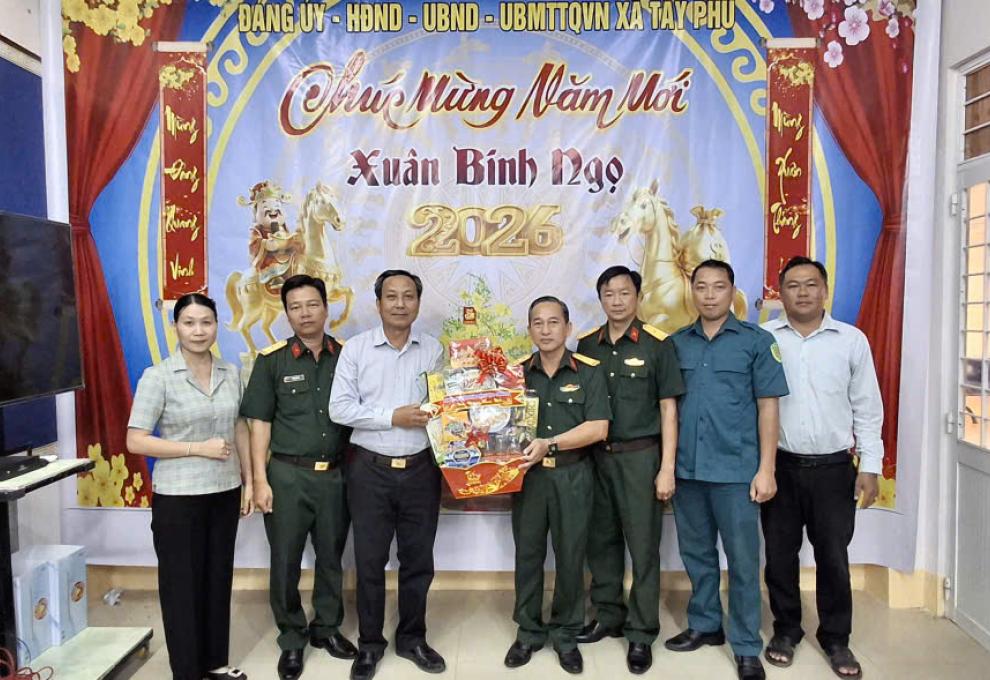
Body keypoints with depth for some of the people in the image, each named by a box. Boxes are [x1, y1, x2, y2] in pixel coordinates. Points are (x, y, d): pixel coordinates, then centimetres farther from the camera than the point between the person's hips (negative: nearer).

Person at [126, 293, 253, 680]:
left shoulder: (230, 374, 3)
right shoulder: (157, 377, -11)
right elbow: (135, 441, -13)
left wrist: (249, 481, 9)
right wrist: (198, 448, -18)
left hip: (225, 492, 5)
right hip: (178, 498, -4)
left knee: (218, 579, 15)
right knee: (182, 585, 8)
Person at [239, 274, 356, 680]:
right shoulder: (271, 361, -3)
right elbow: (260, 422, -2)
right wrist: (260, 479, -8)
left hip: (336, 475, 2)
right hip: (288, 475, -2)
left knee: (331, 557, 14)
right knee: (285, 561, 8)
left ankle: (327, 628, 33)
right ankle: (292, 639, 26)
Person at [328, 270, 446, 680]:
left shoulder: (434, 350, 4)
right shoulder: (356, 348, -4)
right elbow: (339, 408, -9)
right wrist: (393, 417, -16)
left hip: (421, 469, 2)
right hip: (371, 470, -2)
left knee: (418, 559, 12)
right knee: (369, 561, 9)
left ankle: (412, 638, 31)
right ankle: (370, 643, 28)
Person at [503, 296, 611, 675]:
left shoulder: (588, 372, -3)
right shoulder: (517, 372, 5)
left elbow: (598, 428, -11)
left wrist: (549, 444, -17)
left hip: (572, 477, -2)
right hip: (528, 475, 2)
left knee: (570, 557, 8)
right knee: (527, 555, 10)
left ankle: (566, 635, 25)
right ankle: (528, 632, 26)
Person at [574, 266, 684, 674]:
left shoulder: (657, 345, -5)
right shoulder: (587, 345, 7)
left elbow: (668, 409, -4)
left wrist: (667, 468, -8)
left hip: (640, 456, -4)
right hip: (595, 455, 4)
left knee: (642, 545, 3)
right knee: (601, 540, 13)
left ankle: (641, 633, 16)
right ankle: (608, 616, 29)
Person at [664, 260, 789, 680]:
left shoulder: (756, 341, -2)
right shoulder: (676, 344, 6)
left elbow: (767, 406, -3)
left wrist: (766, 469, -8)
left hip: (736, 470, -3)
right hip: (687, 468, 3)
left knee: (742, 561, 5)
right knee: (696, 553, 16)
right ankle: (704, 625, 33)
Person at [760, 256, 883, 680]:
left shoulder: (852, 340, 1)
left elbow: (867, 408, 4)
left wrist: (870, 466, 0)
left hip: (833, 468, 0)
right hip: (779, 465, 0)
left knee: (833, 556, 9)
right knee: (779, 553, 11)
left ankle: (836, 638, 27)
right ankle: (786, 630, 30)